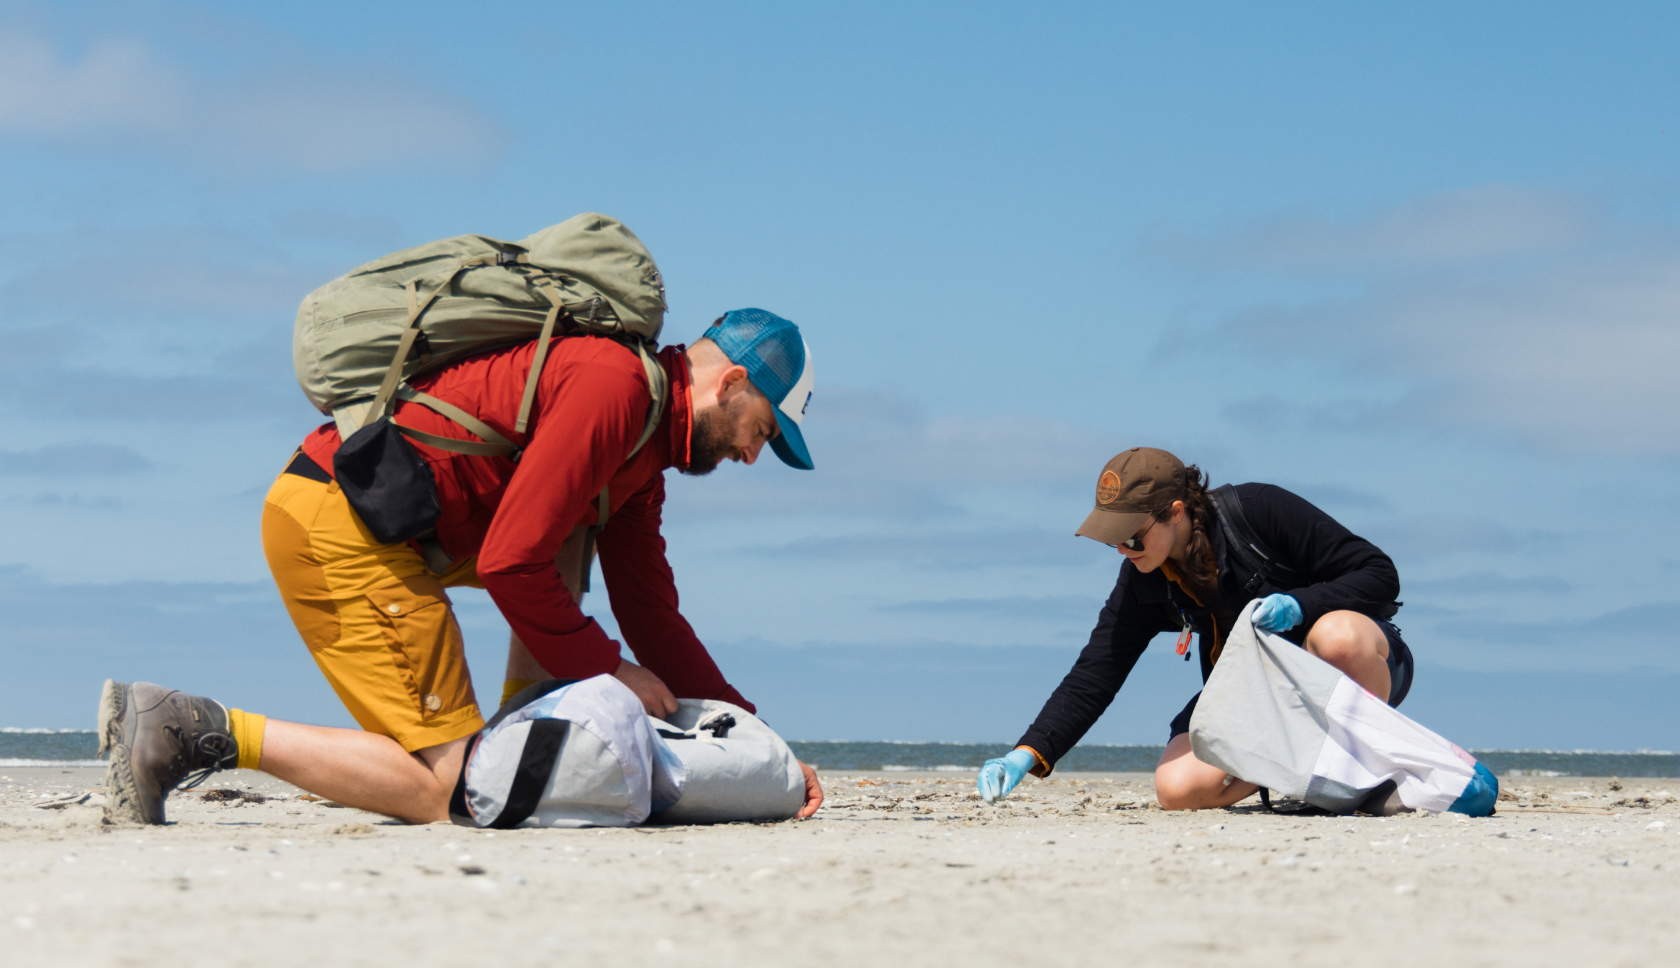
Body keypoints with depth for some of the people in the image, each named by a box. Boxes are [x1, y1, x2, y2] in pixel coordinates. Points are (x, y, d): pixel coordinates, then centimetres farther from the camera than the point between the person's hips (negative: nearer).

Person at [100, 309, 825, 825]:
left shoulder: (645, 450, 20)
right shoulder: (615, 384, -12)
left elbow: (652, 619, 25)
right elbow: (510, 562, -18)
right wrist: (607, 670, -5)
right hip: (342, 521, -10)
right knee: (447, 791, -9)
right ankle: (205, 731, -12)